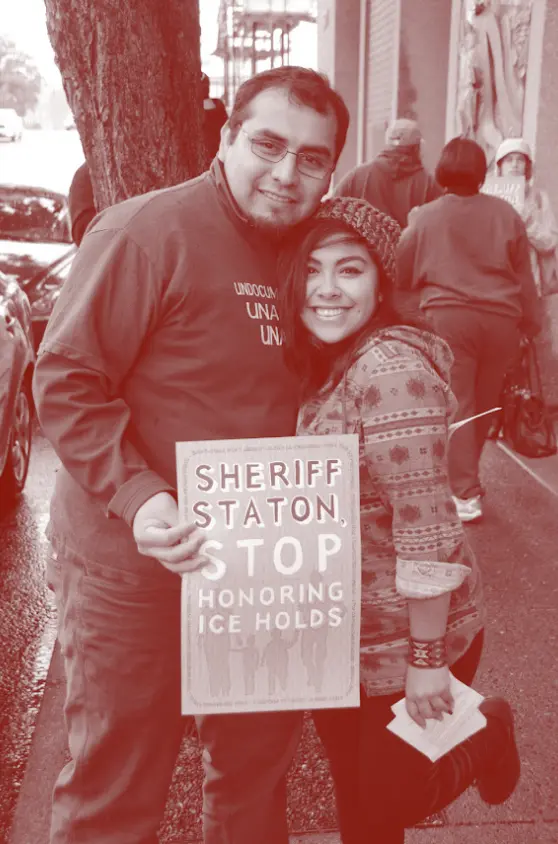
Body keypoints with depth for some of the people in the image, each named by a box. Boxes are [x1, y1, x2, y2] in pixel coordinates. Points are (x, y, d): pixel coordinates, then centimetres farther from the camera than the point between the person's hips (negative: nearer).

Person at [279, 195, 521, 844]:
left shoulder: (392, 367, -25)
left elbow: (426, 528, -26)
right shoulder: (323, 368, 3)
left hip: (405, 637, -8)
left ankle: (484, 736, 34)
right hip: (338, 636, 8)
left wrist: (429, 659, -22)